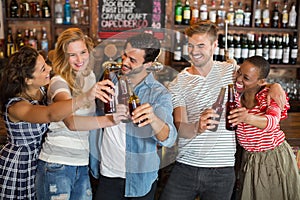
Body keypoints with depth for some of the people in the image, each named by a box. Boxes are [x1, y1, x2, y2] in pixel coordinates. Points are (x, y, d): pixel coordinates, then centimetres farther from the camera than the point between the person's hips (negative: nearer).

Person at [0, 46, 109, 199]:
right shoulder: (15, 105, -29)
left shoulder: (42, 89, -7)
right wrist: (86, 97, -62)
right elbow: (51, 115, -48)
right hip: (19, 169, -6)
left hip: (41, 161, 6)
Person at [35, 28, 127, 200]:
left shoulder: (91, 77, 7)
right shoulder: (59, 82, -14)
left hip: (82, 165, 6)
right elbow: (71, 122, -33)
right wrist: (109, 120, -46)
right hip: (57, 165, -6)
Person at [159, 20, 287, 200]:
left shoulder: (231, 70, 5)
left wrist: (274, 86, -5)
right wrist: (197, 127, -32)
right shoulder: (178, 84, 0)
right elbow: (180, 128, -9)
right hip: (185, 167, 0)